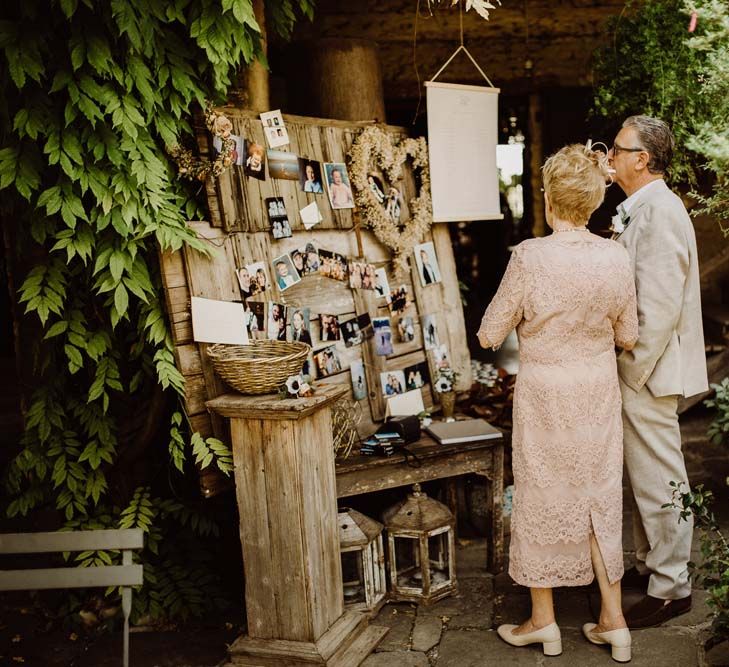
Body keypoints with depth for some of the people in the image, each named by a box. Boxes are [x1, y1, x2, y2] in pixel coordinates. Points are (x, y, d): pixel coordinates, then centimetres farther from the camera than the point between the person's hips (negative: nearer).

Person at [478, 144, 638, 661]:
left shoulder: (531, 257, -19)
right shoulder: (616, 257, -7)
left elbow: (490, 335, -13)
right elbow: (628, 336, 3)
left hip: (545, 391, -3)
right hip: (599, 390, 4)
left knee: (542, 499, 11)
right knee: (599, 498, 16)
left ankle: (544, 621, 25)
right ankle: (613, 621, 24)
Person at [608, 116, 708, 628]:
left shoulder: (660, 213, -19)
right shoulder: (640, 210, 13)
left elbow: (660, 308, -24)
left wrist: (634, 374, -18)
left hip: (648, 372, -10)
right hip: (637, 368, 10)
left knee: (658, 479, 0)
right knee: (645, 475, 19)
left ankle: (671, 587, 13)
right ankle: (649, 564, 34)